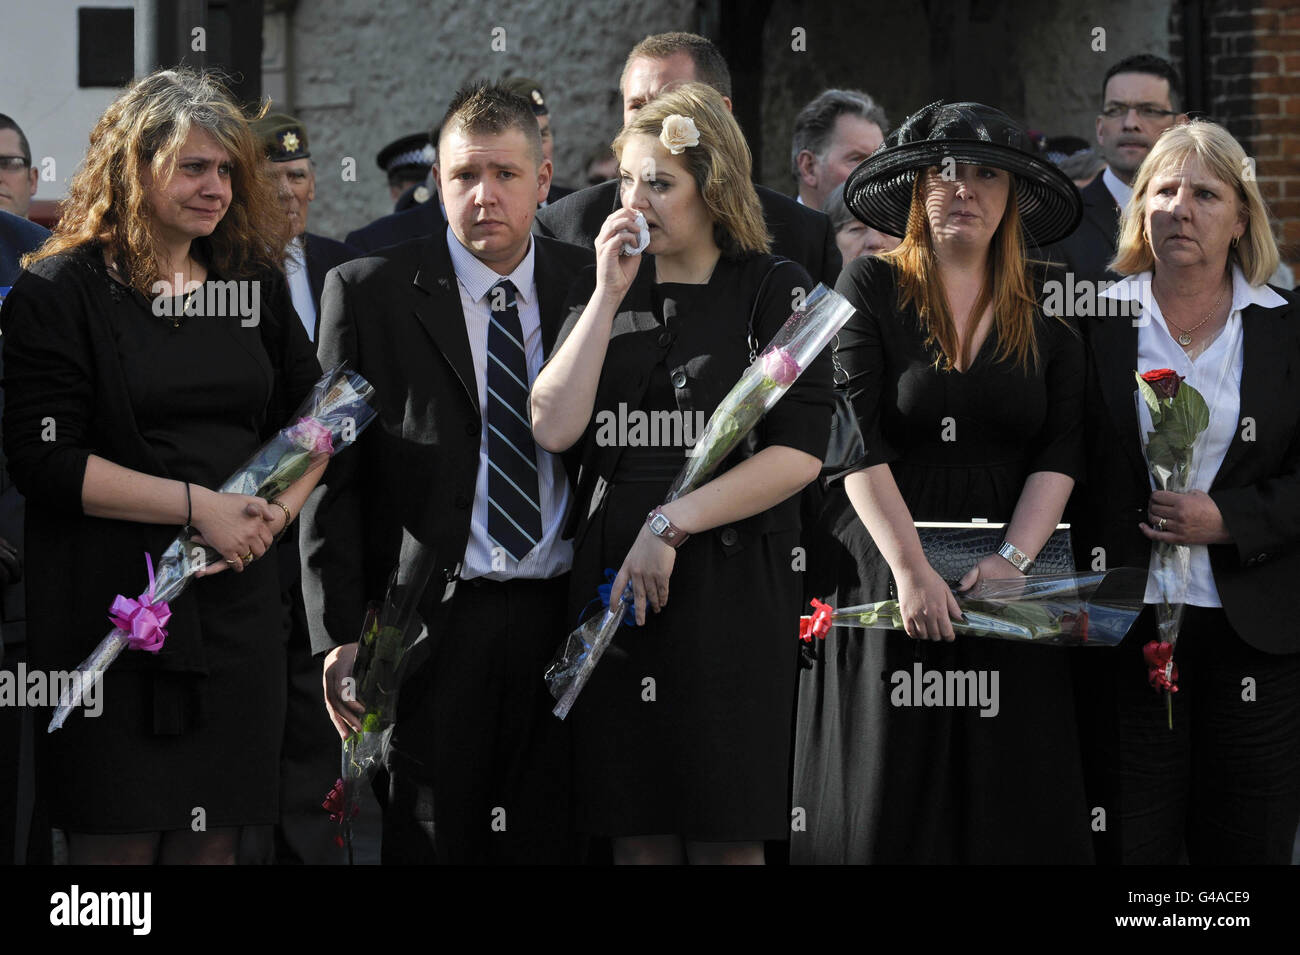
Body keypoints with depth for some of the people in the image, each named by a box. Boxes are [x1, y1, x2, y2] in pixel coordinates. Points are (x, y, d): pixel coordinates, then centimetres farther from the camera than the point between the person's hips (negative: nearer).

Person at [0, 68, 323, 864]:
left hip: (239, 601, 5)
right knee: (117, 838, -4)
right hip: (114, 610, -4)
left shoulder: (256, 284, 14)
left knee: (215, 837, 4)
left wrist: (275, 514, -1)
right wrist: (197, 505, -14)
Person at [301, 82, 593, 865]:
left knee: (552, 843, 3)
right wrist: (340, 636, -7)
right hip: (429, 624, -2)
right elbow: (333, 476, 0)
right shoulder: (370, 292, 1)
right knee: (429, 842, 0)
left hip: (561, 620, 2)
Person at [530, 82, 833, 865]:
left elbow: (801, 452, -9)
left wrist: (671, 525, -12)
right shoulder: (602, 288, 12)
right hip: (613, 579, 4)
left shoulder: (774, 292, 0)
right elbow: (554, 428, -1)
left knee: (726, 833, -2)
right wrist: (608, 297, -5)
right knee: (636, 829, 4)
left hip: (732, 587, -3)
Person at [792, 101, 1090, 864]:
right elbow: (854, 437, -8)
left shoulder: (1047, 308, 9)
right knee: (888, 793, -2)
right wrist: (913, 569, -17)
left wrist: (1014, 558, -13)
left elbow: (1061, 451, 3)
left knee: (1008, 795, 0)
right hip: (885, 580, -2)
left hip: (1004, 584, 2)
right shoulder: (872, 286, 0)